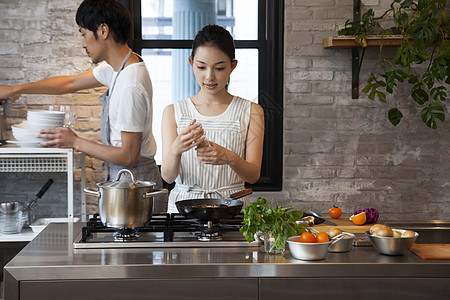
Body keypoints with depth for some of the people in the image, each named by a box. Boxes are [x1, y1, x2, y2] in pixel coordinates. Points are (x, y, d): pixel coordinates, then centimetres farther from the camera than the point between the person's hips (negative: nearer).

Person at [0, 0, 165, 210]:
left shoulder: (130, 86, -24)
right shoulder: (118, 66, 6)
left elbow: (128, 156, -23)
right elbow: (71, 83, 20)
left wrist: (76, 142, -13)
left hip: (134, 180, -9)